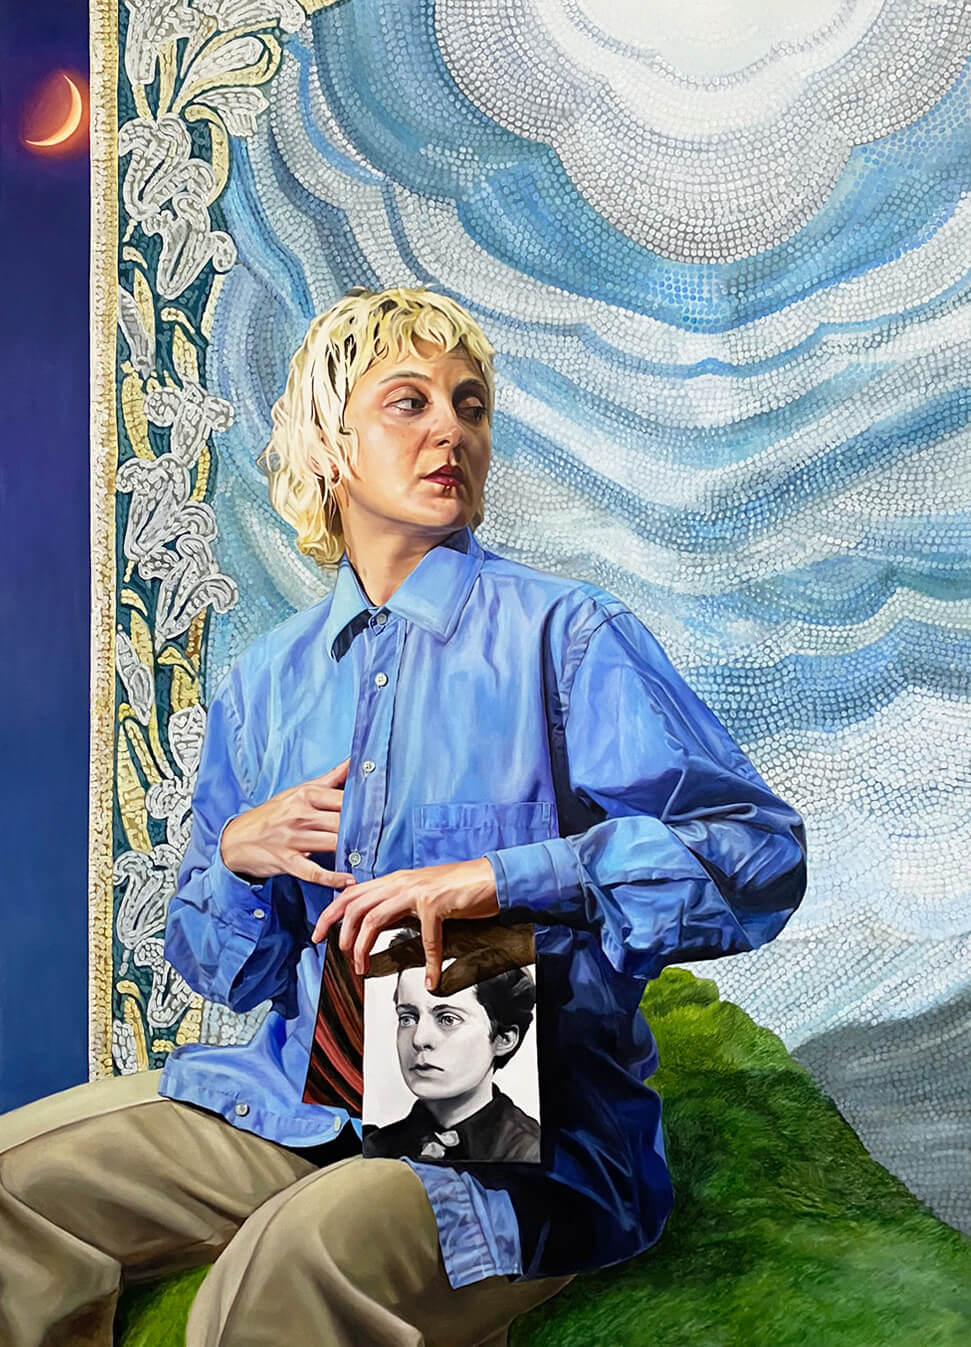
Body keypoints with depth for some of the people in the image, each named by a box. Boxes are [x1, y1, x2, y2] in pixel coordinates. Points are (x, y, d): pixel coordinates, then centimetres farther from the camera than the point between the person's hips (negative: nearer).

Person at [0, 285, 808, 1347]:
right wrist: (238, 853, -7)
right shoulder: (266, 682, 10)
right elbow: (227, 972, 15)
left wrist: (494, 880, -24)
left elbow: (761, 854, -17)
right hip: (301, 1098, 6)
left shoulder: (565, 636, -6)